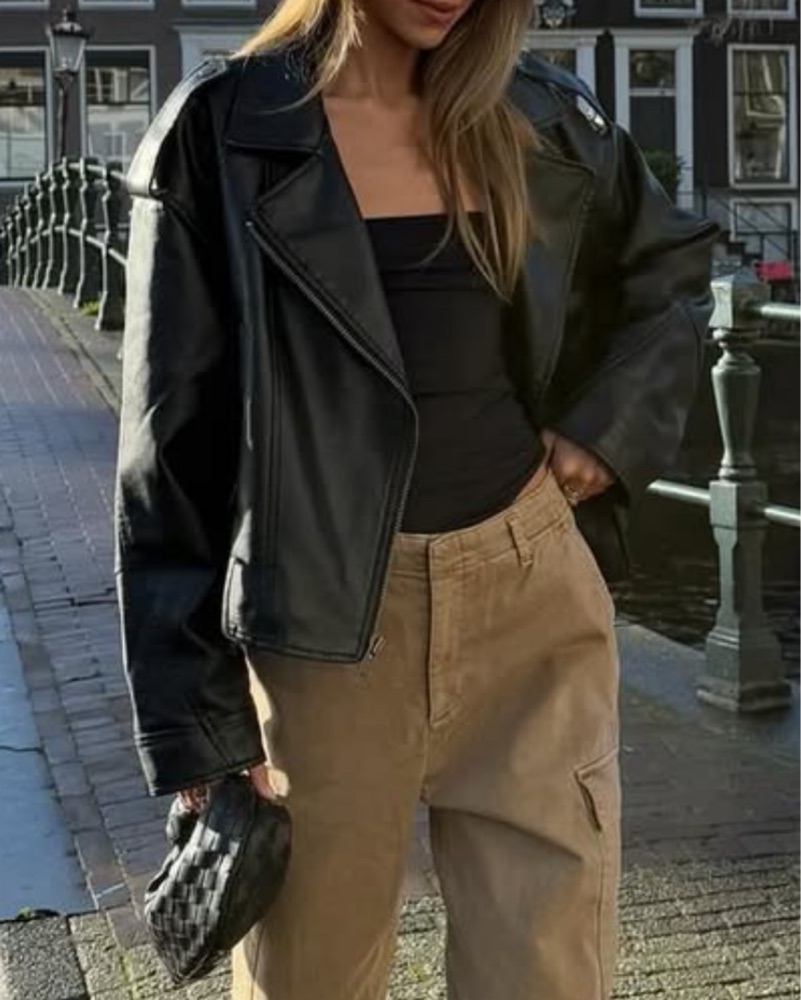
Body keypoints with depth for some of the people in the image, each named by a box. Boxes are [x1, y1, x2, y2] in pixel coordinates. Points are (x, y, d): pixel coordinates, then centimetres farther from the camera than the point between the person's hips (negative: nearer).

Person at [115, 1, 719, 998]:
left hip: (533, 597, 2)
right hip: (327, 621, -2)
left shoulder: (537, 117, 4)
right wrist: (192, 718, -6)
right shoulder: (225, 132, -5)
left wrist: (613, 423, 4)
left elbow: (671, 270, 22)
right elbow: (174, 438, -4)